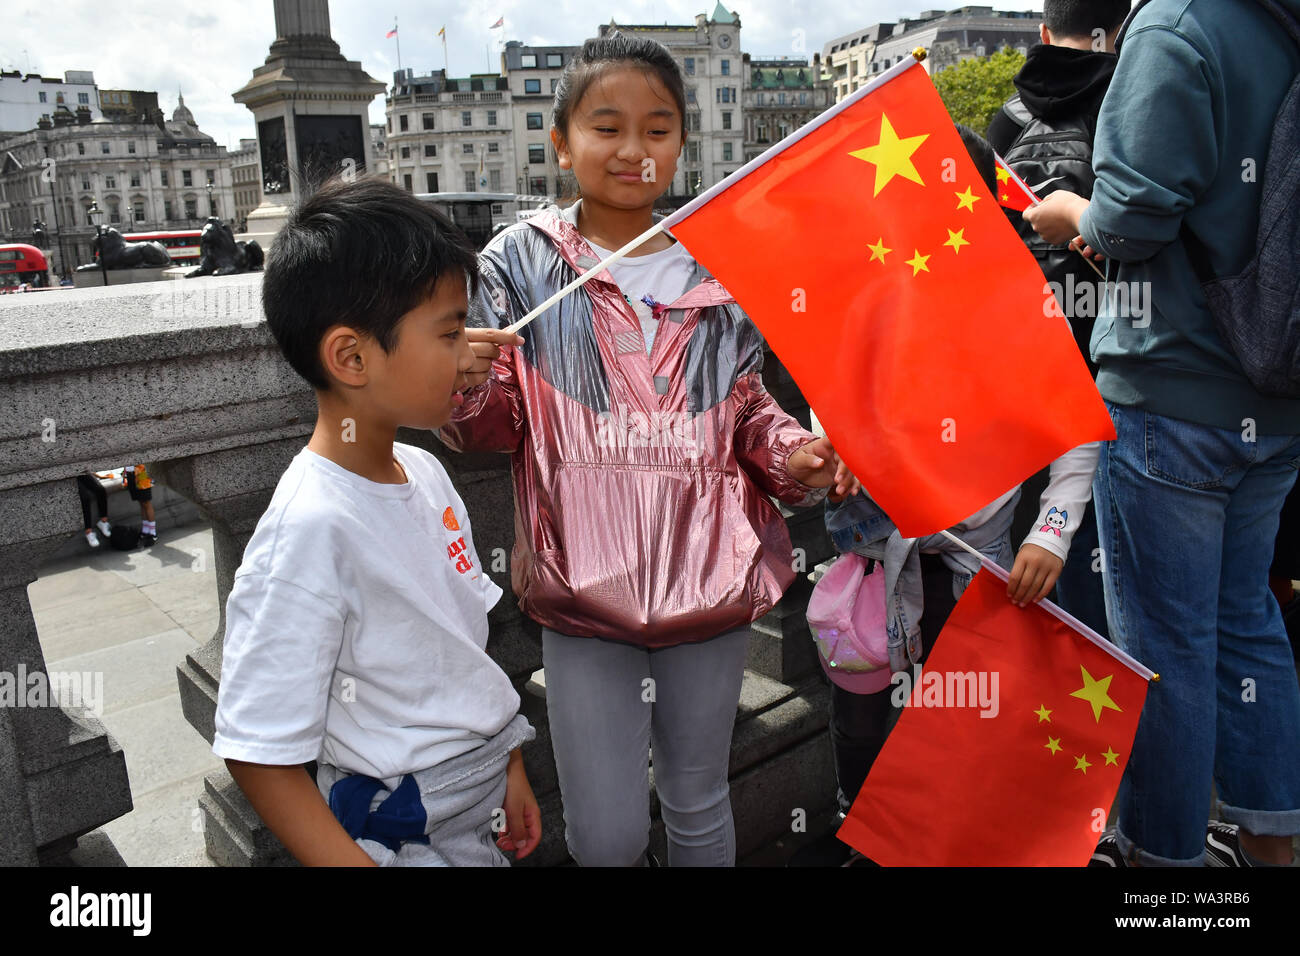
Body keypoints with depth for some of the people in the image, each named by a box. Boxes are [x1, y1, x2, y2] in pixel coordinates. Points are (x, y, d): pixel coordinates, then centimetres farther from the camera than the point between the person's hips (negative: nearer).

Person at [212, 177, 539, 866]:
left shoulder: (423, 472, -3)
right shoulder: (310, 530, -27)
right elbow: (259, 756, -23)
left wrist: (510, 764, 12)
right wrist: (357, 862, -22)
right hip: (406, 834, -7)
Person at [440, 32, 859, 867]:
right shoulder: (523, 261, -1)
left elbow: (749, 412, 12)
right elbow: (492, 428, -1)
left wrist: (794, 455, -7)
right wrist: (467, 379, -22)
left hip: (708, 576, 2)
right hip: (585, 585, -2)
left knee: (698, 802, 20)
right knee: (606, 835, 4)